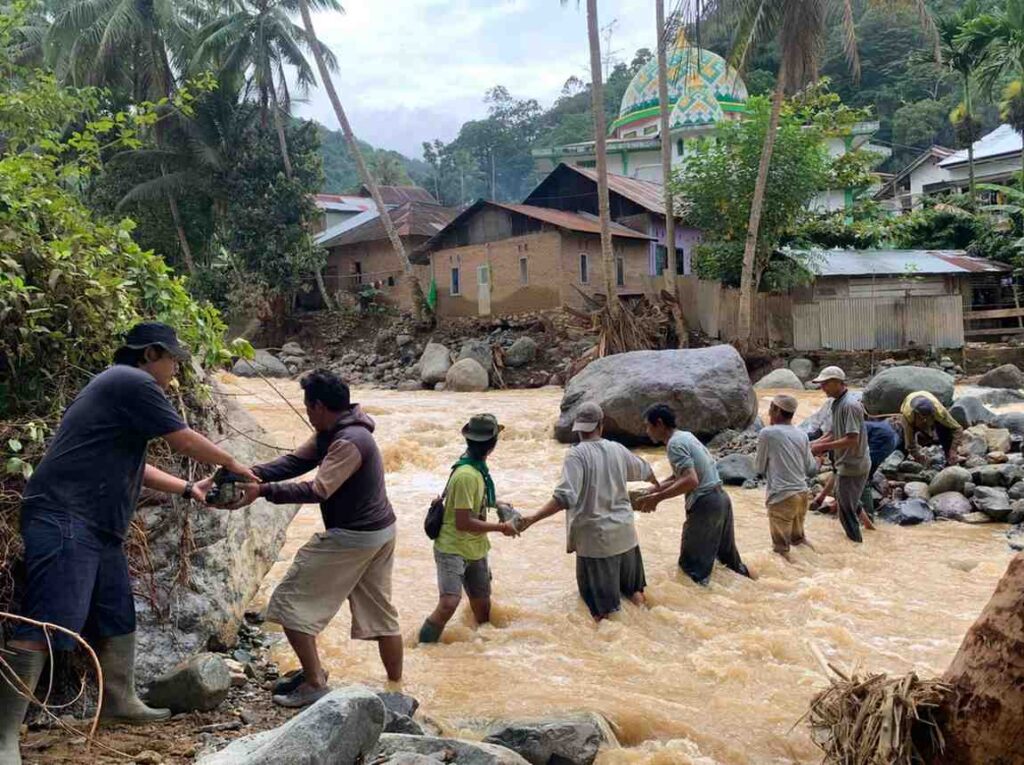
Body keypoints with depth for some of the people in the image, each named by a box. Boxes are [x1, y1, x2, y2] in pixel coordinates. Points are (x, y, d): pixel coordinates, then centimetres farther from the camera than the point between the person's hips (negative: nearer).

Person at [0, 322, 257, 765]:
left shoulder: (124, 389, 24)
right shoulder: (134, 383, -9)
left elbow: (133, 467, 30)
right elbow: (185, 441, -6)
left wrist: (189, 489, 28)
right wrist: (233, 465, 8)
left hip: (96, 527, 11)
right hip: (65, 521, -11)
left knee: (117, 619, 16)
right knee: (45, 625, -13)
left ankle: (119, 702, 28)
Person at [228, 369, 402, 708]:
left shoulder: (348, 442, -22)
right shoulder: (330, 435, 9)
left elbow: (317, 490, -30)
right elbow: (294, 462, 3)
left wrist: (263, 490, -29)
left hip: (351, 537, -10)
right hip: (379, 531, 10)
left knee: (290, 601, 0)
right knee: (379, 612, 16)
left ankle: (315, 684, 4)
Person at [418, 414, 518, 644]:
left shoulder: (477, 467, 3)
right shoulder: (466, 475, -25)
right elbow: (463, 523, -24)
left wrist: (498, 504, 11)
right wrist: (501, 527, -17)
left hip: (475, 549, 9)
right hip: (452, 549, -9)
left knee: (482, 605, 13)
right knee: (448, 604, -22)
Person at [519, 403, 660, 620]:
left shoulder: (577, 454, -16)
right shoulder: (617, 449, 1)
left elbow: (565, 498, -27)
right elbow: (643, 470, 22)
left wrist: (532, 519, -26)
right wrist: (656, 484, 44)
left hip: (596, 537, -5)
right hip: (623, 531, 5)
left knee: (602, 606, 8)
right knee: (632, 588, 27)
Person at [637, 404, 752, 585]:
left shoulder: (675, 443, -16)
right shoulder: (685, 435, 14)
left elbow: (690, 481, -27)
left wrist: (657, 498, -23)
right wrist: (654, 489, 12)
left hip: (705, 504, -10)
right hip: (720, 498, 10)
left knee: (693, 566, -1)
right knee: (728, 555, 26)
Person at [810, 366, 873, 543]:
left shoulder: (849, 405, -23)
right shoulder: (837, 403, 6)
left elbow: (852, 440, -27)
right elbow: (835, 433, 14)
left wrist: (822, 447, -23)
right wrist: (816, 443, 0)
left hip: (852, 465, -10)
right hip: (846, 463, 10)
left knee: (846, 512, 1)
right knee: (842, 497, 28)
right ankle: (866, 521, 46)